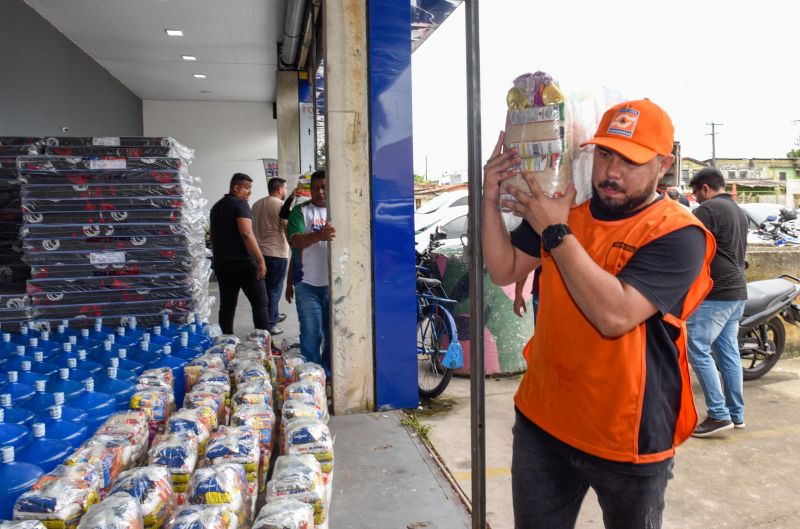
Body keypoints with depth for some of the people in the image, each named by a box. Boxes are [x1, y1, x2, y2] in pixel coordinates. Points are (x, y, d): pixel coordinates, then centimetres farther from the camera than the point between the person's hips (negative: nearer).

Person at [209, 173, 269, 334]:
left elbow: (213, 237, 26)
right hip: (243, 261, -7)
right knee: (259, 302, -2)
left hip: (221, 262, 8)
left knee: (227, 305, 10)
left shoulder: (217, 207, 18)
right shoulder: (240, 204, -7)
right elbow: (246, 233, -20)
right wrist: (261, 260, -21)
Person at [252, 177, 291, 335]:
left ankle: (274, 315, 34)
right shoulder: (282, 205, -11)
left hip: (259, 252, 7)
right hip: (277, 253, -7)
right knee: (274, 289, 1)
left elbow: (253, 228, 17)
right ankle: (269, 325, 3)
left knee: (266, 287, 19)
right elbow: (289, 230, -13)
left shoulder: (256, 204, 10)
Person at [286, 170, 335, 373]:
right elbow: (295, 241, -13)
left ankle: (328, 372, 28)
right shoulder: (300, 211, 2)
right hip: (308, 284, -2)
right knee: (311, 334, -3)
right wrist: (318, 236, -29)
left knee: (333, 333, 12)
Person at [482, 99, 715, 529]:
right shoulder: (562, 207, 1)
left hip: (627, 441, -4)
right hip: (542, 422, 5)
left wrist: (556, 233, -25)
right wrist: (491, 199, -10)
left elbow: (614, 315, -29)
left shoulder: (677, 234, -16)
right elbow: (504, 270, 2)